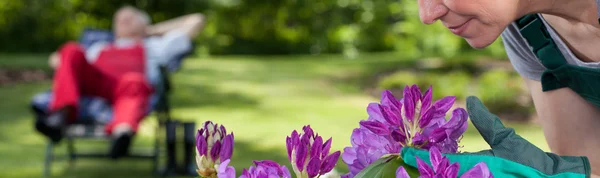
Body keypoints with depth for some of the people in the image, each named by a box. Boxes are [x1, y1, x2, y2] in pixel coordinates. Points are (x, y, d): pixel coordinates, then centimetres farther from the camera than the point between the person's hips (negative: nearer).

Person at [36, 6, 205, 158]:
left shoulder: (155, 45, 40)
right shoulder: (99, 48, 45)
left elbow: (196, 20, 43)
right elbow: (56, 59, 40)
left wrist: (154, 30, 46)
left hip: (129, 83, -2)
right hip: (91, 83, 3)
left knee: (134, 81, -39)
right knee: (72, 50, -26)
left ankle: (123, 131, -71)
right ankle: (61, 114, -46)